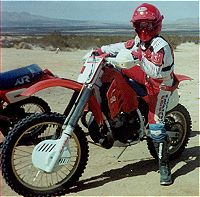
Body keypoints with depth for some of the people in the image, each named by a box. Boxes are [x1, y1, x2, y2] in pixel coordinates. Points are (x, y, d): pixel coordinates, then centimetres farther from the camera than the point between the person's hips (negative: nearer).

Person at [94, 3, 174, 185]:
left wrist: (141, 58, -46)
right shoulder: (140, 40, -1)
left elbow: (156, 72, -36)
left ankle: (164, 166, -6)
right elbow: (124, 46, 11)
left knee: (155, 126, -16)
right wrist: (102, 49, 3)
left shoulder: (161, 46, -27)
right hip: (147, 78, 8)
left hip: (161, 86, -8)